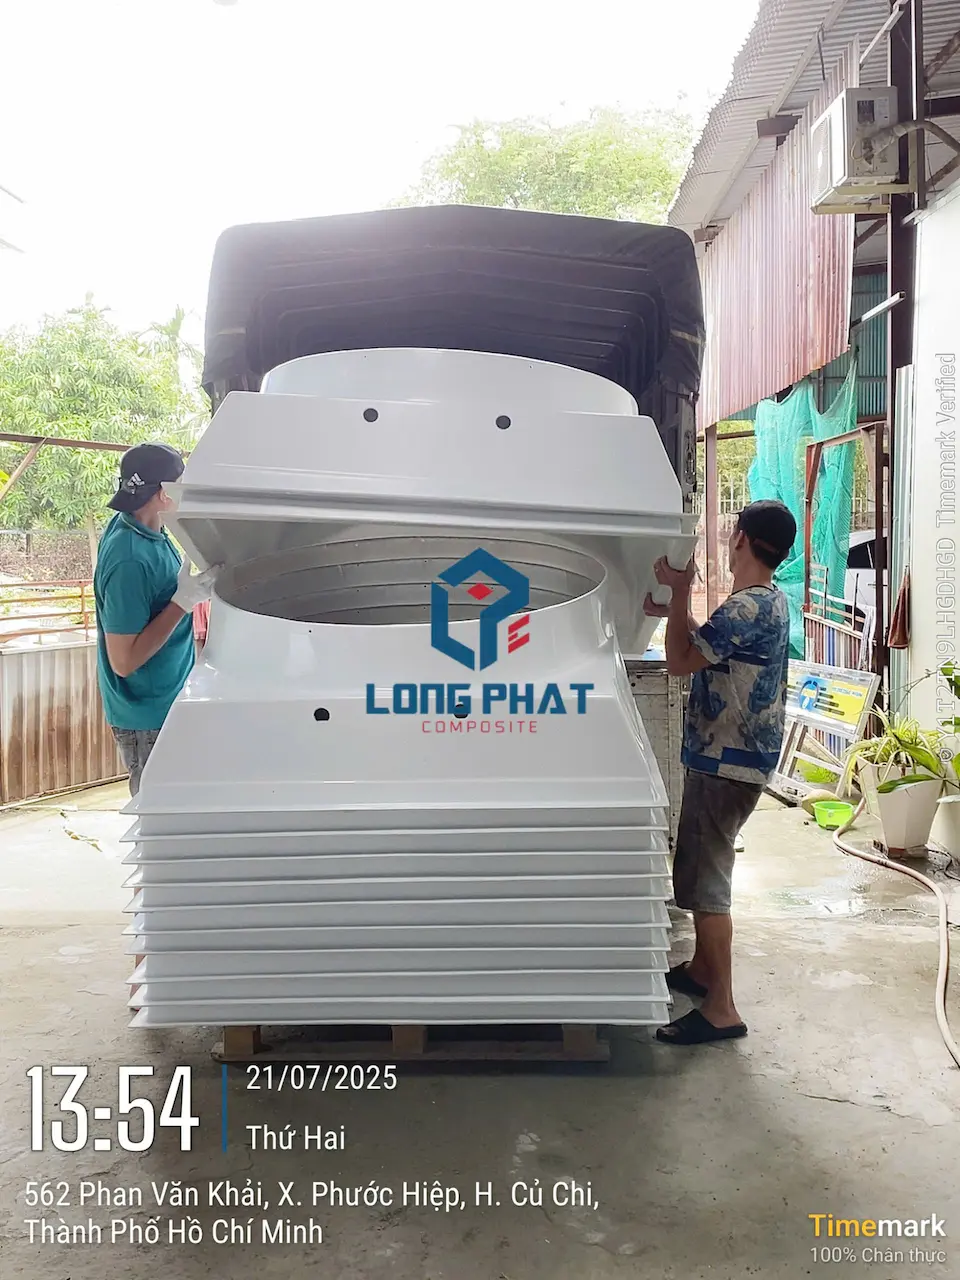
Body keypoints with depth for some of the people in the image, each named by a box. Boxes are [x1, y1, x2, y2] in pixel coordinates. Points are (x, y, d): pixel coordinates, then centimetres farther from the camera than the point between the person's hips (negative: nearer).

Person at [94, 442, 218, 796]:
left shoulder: (135, 527, -2)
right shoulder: (130, 561, -29)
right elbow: (123, 661, -26)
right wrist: (184, 601, -28)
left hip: (167, 701, 9)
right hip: (149, 719, -9)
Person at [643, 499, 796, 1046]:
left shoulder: (747, 608, -22)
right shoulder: (768, 601, 10)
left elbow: (681, 661, -17)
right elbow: (710, 644, 24)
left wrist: (681, 591, -11)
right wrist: (675, 608, 16)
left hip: (727, 763, -10)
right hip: (730, 757, 10)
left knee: (704, 879, -7)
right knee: (699, 870, 20)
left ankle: (722, 1008, -1)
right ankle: (703, 969, 34)